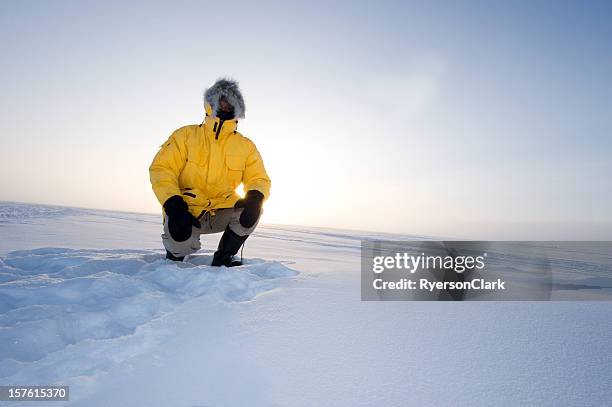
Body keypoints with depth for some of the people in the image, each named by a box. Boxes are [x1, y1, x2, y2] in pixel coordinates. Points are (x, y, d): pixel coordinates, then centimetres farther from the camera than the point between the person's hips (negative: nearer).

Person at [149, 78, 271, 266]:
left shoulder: (246, 146, 6)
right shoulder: (186, 135, 1)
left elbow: (259, 179, 3)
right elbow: (161, 169, -6)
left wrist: (255, 196, -23)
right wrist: (173, 204, -22)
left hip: (222, 211, 3)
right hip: (186, 210, -2)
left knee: (252, 210, -25)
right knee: (180, 239, -32)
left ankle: (222, 258, -2)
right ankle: (175, 253, 9)